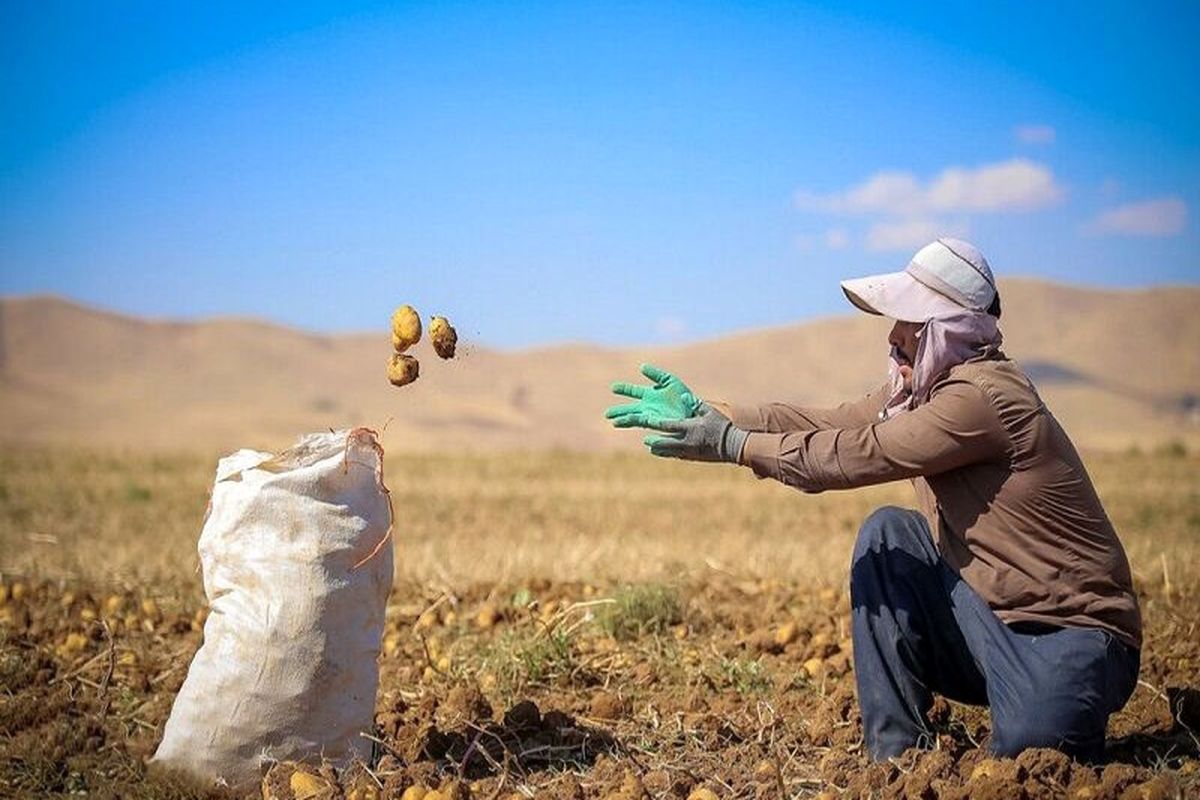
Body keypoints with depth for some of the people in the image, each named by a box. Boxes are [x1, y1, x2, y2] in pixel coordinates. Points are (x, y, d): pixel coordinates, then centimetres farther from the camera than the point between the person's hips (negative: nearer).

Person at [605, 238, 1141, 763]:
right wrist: (707, 415, -2)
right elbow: (829, 424, 3)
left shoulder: (981, 396, -23)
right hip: (994, 609, 9)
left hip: (1069, 632, -9)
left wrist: (733, 445, -19)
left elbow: (858, 455, -24)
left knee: (1027, 762, -30)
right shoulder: (921, 385, 5)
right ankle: (896, 748, 1)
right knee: (887, 533, -3)